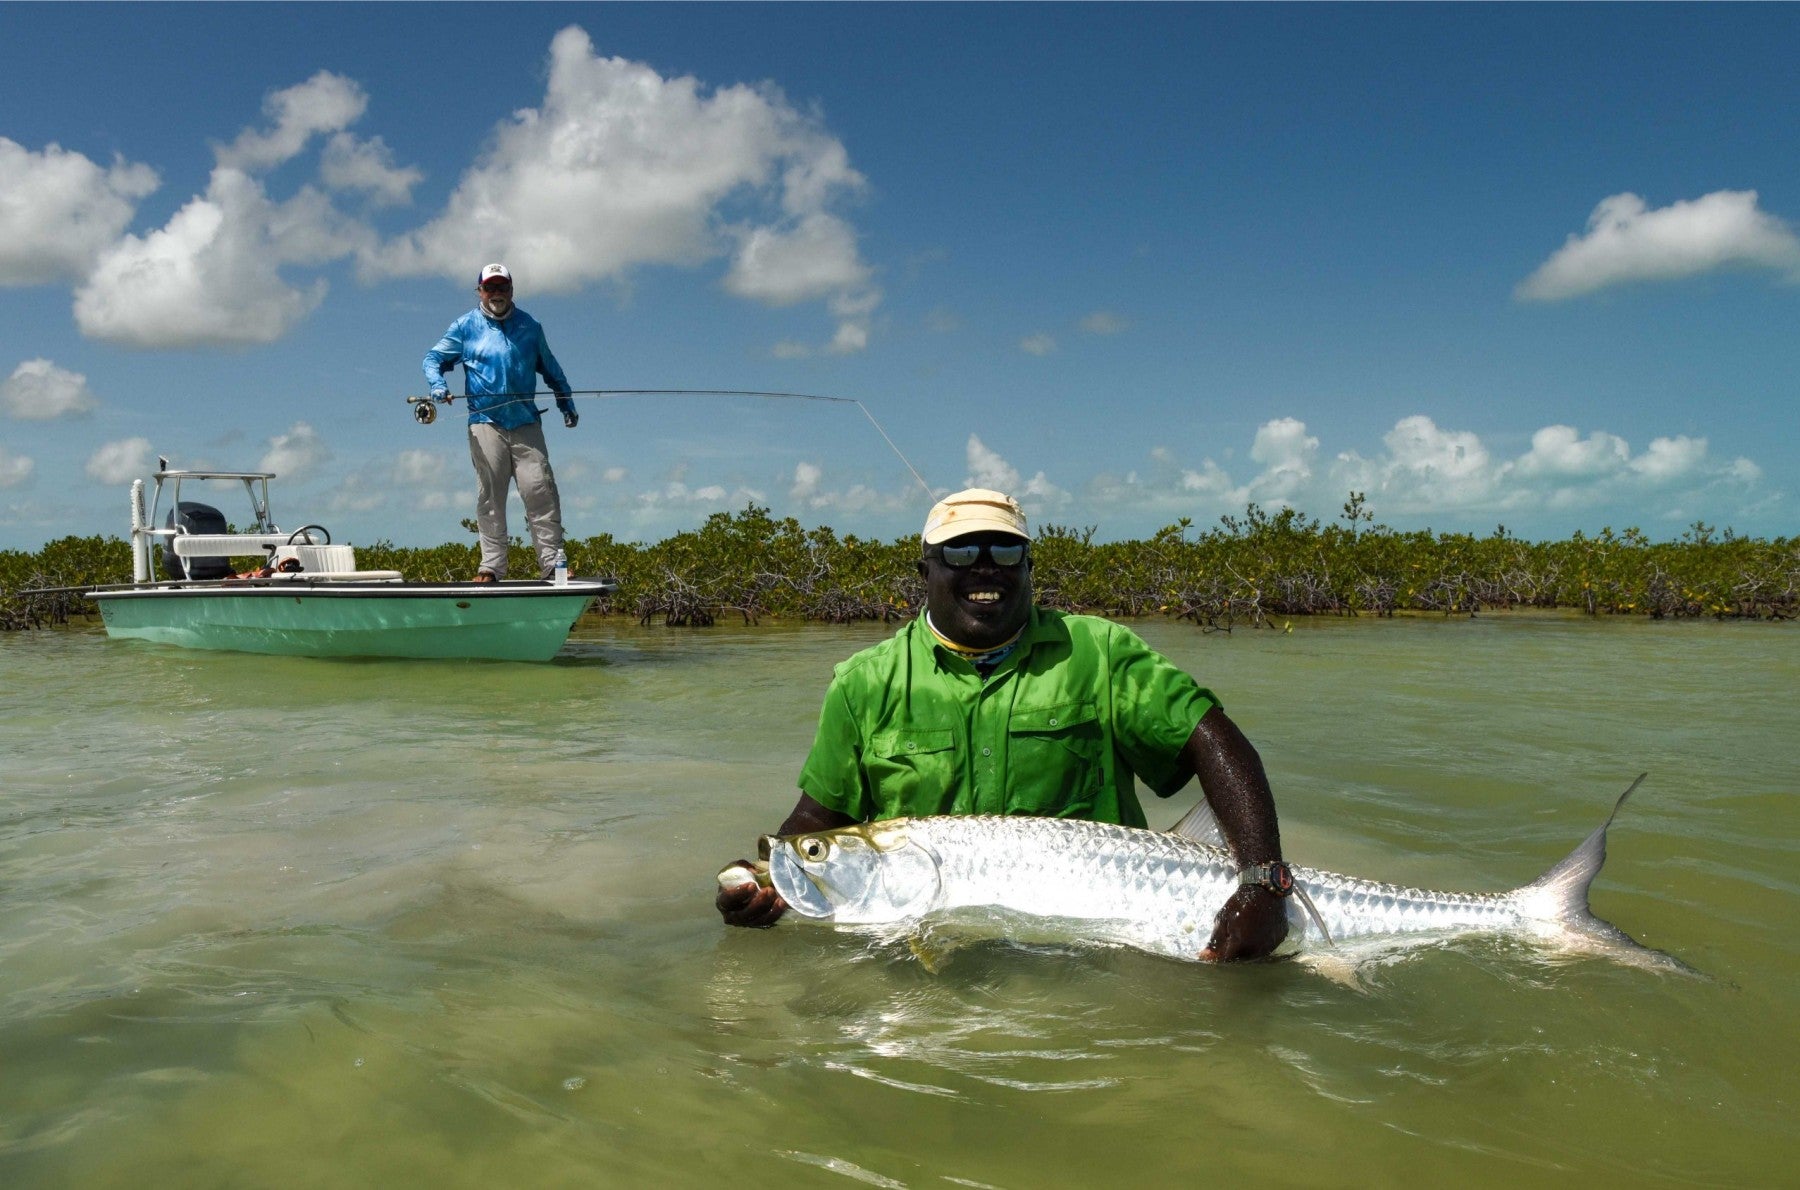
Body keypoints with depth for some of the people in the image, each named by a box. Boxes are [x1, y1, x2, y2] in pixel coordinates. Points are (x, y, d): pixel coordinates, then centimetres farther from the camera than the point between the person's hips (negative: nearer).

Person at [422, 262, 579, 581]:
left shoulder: (529, 326, 15)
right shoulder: (465, 327, 10)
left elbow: (551, 369, 24)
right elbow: (434, 358, 10)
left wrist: (567, 405, 23)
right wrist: (438, 384, -10)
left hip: (526, 423, 1)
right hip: (486, 423, -1)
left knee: (540, 491, -7)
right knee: (490, 497, -2)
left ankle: (551, 561, -3)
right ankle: (492, 565, 1)